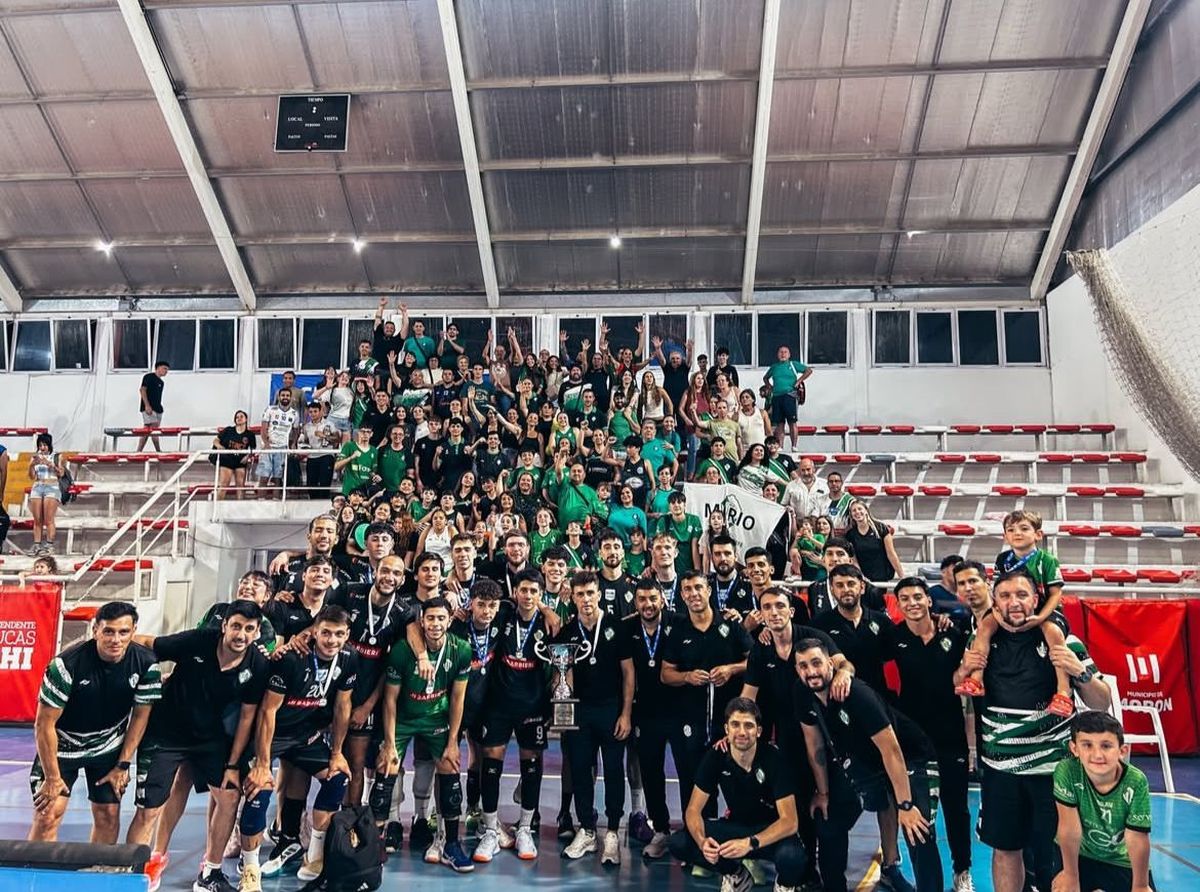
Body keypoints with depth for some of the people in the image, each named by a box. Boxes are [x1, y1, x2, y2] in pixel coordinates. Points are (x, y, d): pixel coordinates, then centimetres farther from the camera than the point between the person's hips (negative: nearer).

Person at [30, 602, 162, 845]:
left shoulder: (145, 663, -20)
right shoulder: (67, 663, -28)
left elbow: (140, 716, -6)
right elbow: (45, 723, -19)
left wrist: (122, 765, -4)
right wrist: (53, 777, -15)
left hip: (108, 747, 2)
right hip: (63, 746, -2)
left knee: (108, 815, 2)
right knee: (47, 814, -11)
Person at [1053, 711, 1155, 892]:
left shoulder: (1136, 782, -26)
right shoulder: (1066, 771, -28)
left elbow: (1137, 840, -16)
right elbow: (1070, 829, -21)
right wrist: (1071, 876, -12)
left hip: (1123, 861, 1)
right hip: (1079, 855, 0)